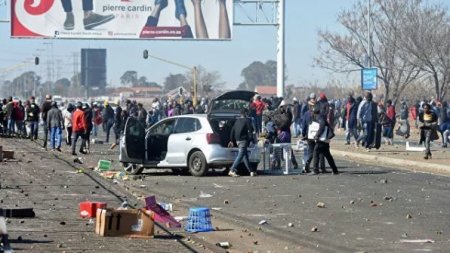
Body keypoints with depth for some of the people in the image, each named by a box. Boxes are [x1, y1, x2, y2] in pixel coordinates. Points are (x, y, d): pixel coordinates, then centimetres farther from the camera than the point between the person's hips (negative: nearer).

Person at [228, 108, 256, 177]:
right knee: (240, 155, -11)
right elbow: (251, 130, -12)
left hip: (238, 140, 8)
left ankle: (251, 171, 16)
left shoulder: (237, 121, 14)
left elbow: (232, 131, 15)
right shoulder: (247, 120, -7)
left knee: (245, 156, 13)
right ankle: (232, 170, -21)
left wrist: (232, 141, 20)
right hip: (243, 140, -8)